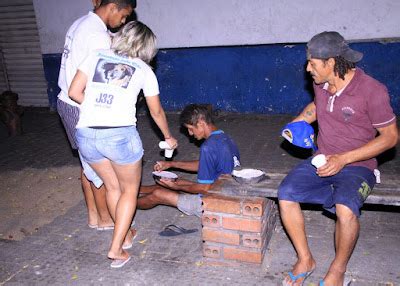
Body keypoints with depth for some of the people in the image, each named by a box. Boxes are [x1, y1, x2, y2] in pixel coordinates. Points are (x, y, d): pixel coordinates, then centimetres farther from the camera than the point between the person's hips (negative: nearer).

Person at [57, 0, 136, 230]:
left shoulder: (81, 24, 12)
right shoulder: (98, 35, -19)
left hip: (67, 102, 10)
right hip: (83, 109, -10)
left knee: (89, 163, 17)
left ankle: (93, 215, 29)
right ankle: (105, 219, 20)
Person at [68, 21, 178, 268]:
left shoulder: (97, 55, 14)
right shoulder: (144, 70, 10)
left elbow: (74, 92, 8)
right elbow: (156, 112, 19)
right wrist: (169, 138, 34)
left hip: (86, 134, 4)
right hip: (121, 135, -3)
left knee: (112, 186, 24)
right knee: (130, 190, 19)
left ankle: (125, 235, 41)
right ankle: (116, 248, 15)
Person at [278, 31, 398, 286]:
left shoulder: (372, 90, -17)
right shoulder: (320, 83, 1)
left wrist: (343, 158, -20)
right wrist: (298, 123, 4)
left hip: (357, 165, -5)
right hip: (322, 160, 6)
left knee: (345, 209, -33)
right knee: (285, 195, -17)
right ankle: (305, 260, 1)